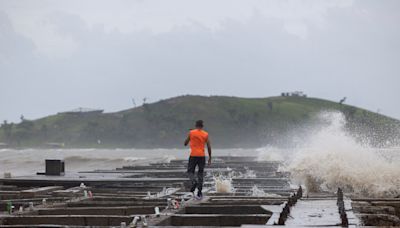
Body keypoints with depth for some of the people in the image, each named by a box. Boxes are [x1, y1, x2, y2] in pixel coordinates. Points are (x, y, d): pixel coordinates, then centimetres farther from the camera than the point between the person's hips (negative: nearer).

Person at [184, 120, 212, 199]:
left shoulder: (191, 132, 0)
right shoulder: (206, 134, 3)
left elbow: (185, 143, 7)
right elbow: (209, 147, 1)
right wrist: (210, 158, 8)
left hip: (193, 155, -1)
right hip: (202, 156, 2)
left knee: (190, 171, 9)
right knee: (200, 173, 8)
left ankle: (194, 181, -23)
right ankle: (199, 191, 4)